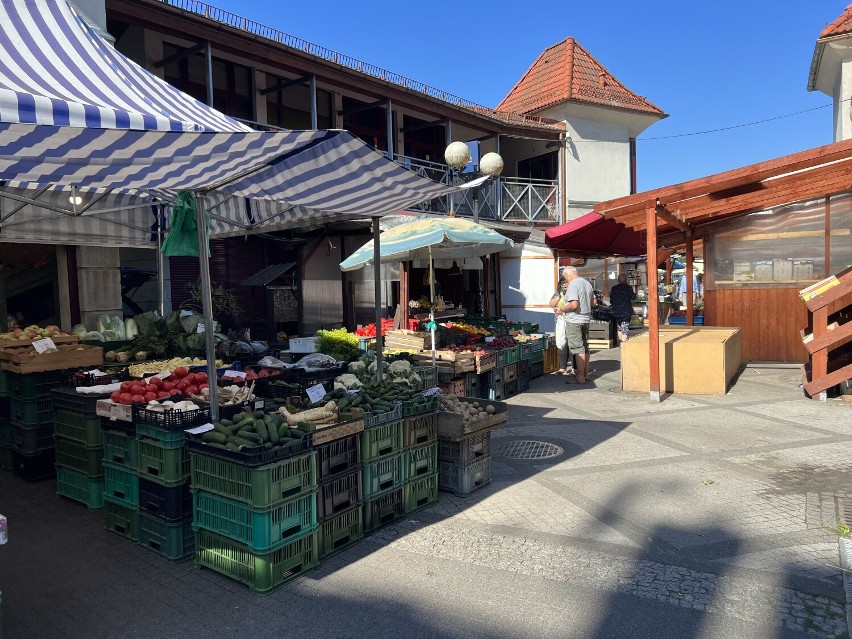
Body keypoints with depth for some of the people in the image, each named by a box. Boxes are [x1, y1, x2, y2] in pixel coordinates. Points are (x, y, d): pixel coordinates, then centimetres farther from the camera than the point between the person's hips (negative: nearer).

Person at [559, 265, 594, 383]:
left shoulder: (573, 284, -16)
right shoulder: (587, 283, 13)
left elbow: (574, 305, -24)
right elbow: (593, 302, 19)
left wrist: (561, 308, -9)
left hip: (575, 320, -9)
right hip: (586, 319, 9)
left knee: (577, 348, -5)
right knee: (584, 348, 14)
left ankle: (580, 377, -3)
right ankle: (585, 374, 21)